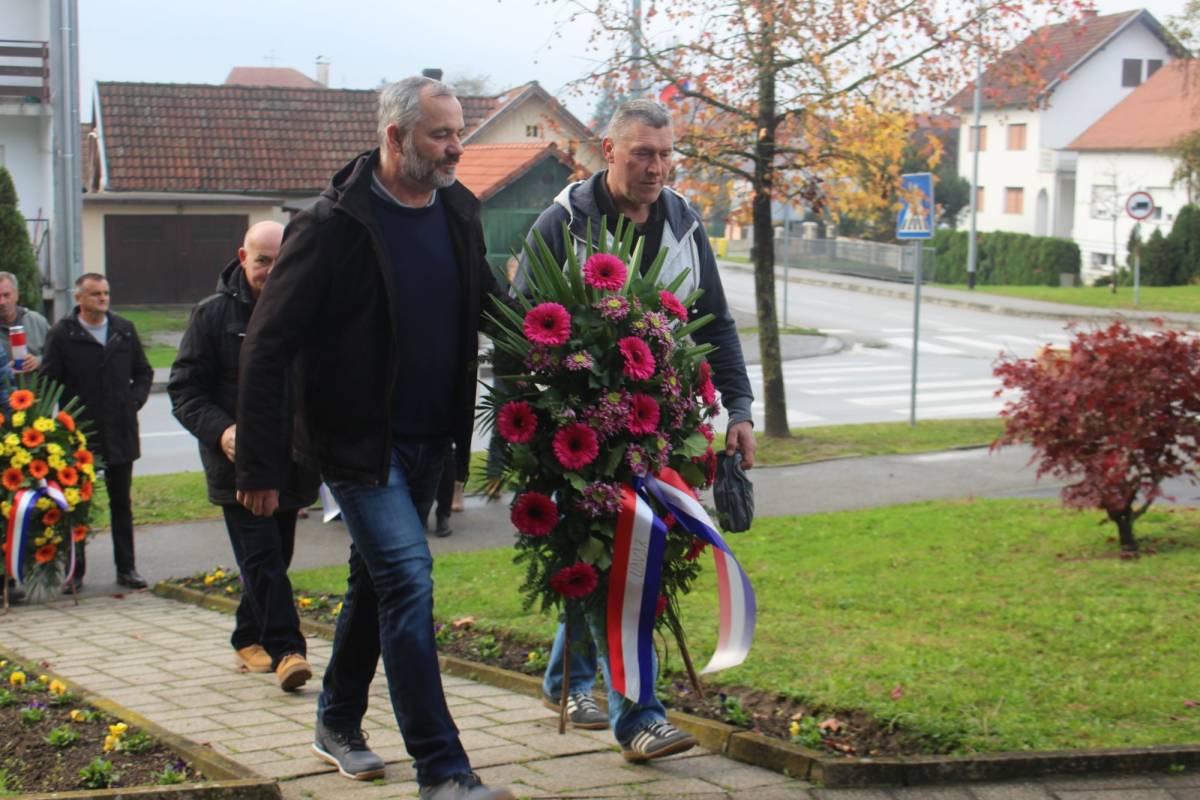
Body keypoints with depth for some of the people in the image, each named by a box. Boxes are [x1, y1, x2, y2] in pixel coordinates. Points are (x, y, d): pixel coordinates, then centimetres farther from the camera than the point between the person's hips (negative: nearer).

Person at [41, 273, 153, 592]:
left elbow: (143, 372, 18)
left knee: (122, 503, 9)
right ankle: (75, 572, 11)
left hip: (121, 432, 3)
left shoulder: (124, 330, 9)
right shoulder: (62, 334, -2)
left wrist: (135, 401, 3)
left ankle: (126, 568, 15)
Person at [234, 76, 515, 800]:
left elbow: (484, 307, 18)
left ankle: (339, 723, 37)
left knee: (379, 577, 18)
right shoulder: (333, 225, -16)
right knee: (407, 579, -14)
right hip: (357, 439, -7)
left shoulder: (459, 211, 3)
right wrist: (260, 464, -17)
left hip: (429, 439, 7)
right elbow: (267, 349, -15)